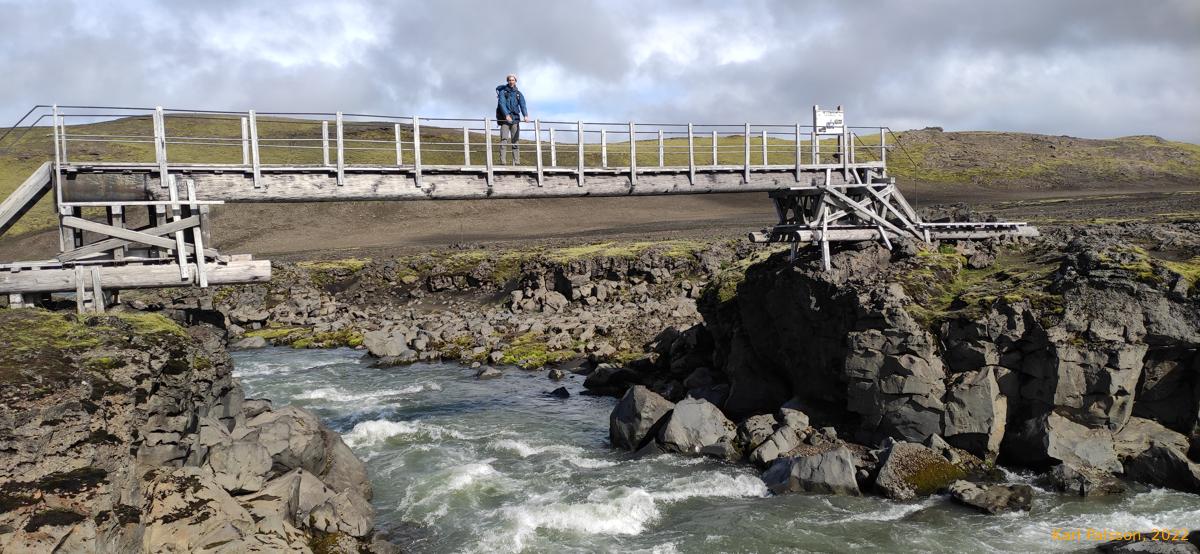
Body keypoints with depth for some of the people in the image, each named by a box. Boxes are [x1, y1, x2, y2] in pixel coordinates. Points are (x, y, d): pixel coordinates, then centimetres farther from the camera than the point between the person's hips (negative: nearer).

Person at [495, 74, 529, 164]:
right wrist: (507, 115, -28)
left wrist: (525, 115, -22)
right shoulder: (502, 91, 3)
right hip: (504, 119, -3)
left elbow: (523, 105, -2)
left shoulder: (518, 94, 12)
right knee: (504, 140, -12)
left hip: (515, 119, 3)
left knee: (515, 141, 1)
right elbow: (502, 103, -11)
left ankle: (517, 162, -1)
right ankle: (503, 161, -18)